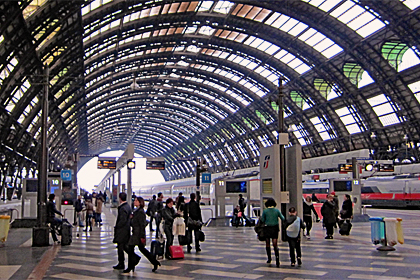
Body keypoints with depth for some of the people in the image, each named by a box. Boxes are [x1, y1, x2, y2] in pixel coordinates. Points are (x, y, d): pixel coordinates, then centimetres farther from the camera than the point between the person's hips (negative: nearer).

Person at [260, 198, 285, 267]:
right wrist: (282, 216, 20)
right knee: (275, 245, 3)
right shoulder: (277, 210, -5)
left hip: (267, 228, -1)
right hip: (275, 228, 1)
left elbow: (262, 220, -3)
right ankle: (277, 259, -12)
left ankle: (269, 258, 25)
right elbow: (283, 219, -1)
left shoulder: (265, 211, -8)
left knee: (267, 244, 16)